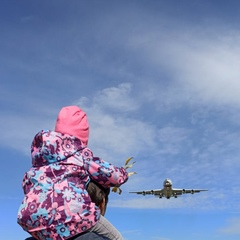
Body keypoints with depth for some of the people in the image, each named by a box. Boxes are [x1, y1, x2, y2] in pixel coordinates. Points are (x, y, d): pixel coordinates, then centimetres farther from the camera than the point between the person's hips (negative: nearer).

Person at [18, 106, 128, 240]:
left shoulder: (40, 144, 18)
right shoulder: (82, 154, 8)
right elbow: (115, 177, 8)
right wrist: (123, 173, 31)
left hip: (32, 218, 5)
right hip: (70, 212, -4)